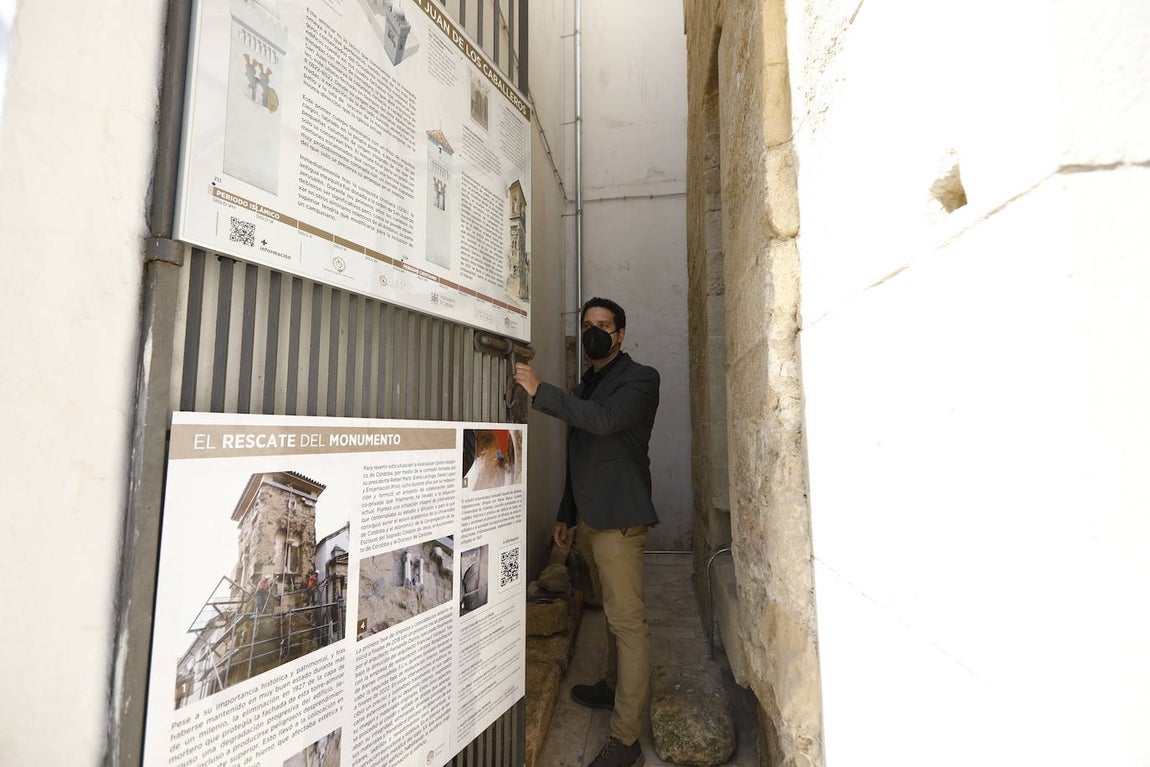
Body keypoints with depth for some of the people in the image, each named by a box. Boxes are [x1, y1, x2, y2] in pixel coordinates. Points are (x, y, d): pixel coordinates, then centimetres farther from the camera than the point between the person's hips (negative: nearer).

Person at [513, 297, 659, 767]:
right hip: (589, 520, 8)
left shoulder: (639, 379, -6)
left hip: (619, 519, -7)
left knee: (627, 620, -3)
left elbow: (606, 420, -27)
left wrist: (539, 391, -27)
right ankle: (612, 687, 38)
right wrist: (565, 516, 20)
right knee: (611, 612, 20)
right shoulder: (585, 386, 17)